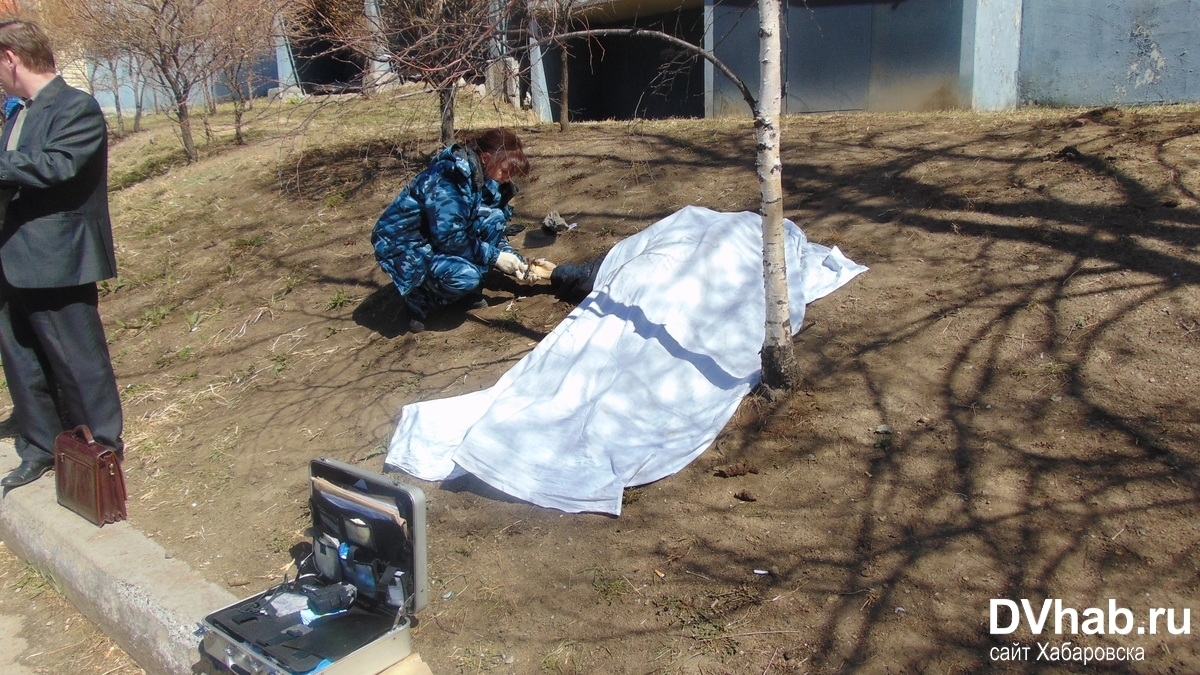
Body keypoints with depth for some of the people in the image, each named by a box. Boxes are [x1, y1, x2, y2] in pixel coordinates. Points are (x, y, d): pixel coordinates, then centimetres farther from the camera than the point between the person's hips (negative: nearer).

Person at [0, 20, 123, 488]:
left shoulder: (76, 108, -12)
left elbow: (58, 165, -26)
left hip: (57, 263, -9)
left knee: (77, 362, 2)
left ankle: (103, 452, 17)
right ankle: (40, 449, 29)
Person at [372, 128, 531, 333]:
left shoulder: (479, 176, 0)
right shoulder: (447, 178, -27)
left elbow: (494, 230, 6)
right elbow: (449, 237, -29)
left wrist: (513, 260, -9)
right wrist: (494, 257, -23)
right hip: (404, 246, -8)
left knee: (493, 218, -11)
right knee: (465, 276, -33)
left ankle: (472, 289, -1)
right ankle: (420, 298, -4)